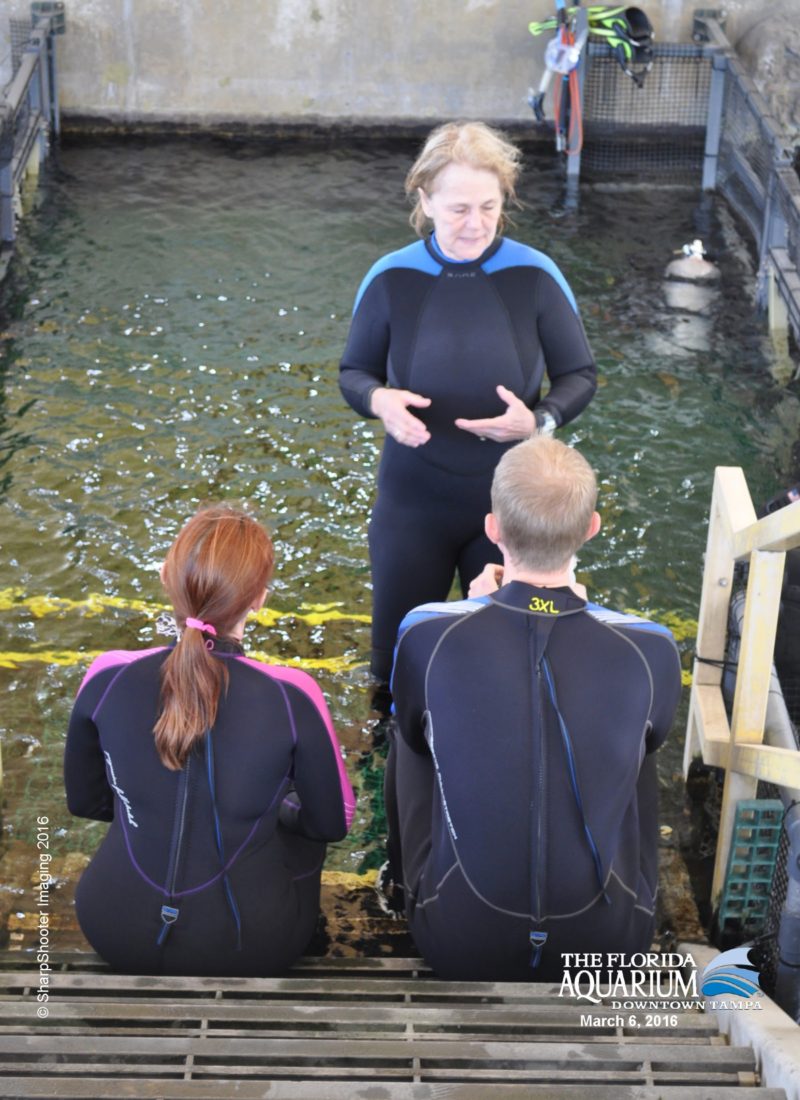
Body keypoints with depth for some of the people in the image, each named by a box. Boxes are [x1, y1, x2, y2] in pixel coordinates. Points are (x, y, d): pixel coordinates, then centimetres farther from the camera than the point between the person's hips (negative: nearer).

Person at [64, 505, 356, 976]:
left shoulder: (107, 679, -15)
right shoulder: (292, 698, -22)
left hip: (114, 932, 2)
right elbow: (333, 822, -4)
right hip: (246, 947, -2)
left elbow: (86, 801, 3)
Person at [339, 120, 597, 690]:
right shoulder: (391, 278, -10)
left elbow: (580, 376, -2)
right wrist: (379, 399, -21)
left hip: (511, 501, -1)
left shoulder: (536, 276, -12)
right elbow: (354, 373, 3)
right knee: (398, 659, 15)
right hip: (413, 500, 1)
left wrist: (540, 420, -22)